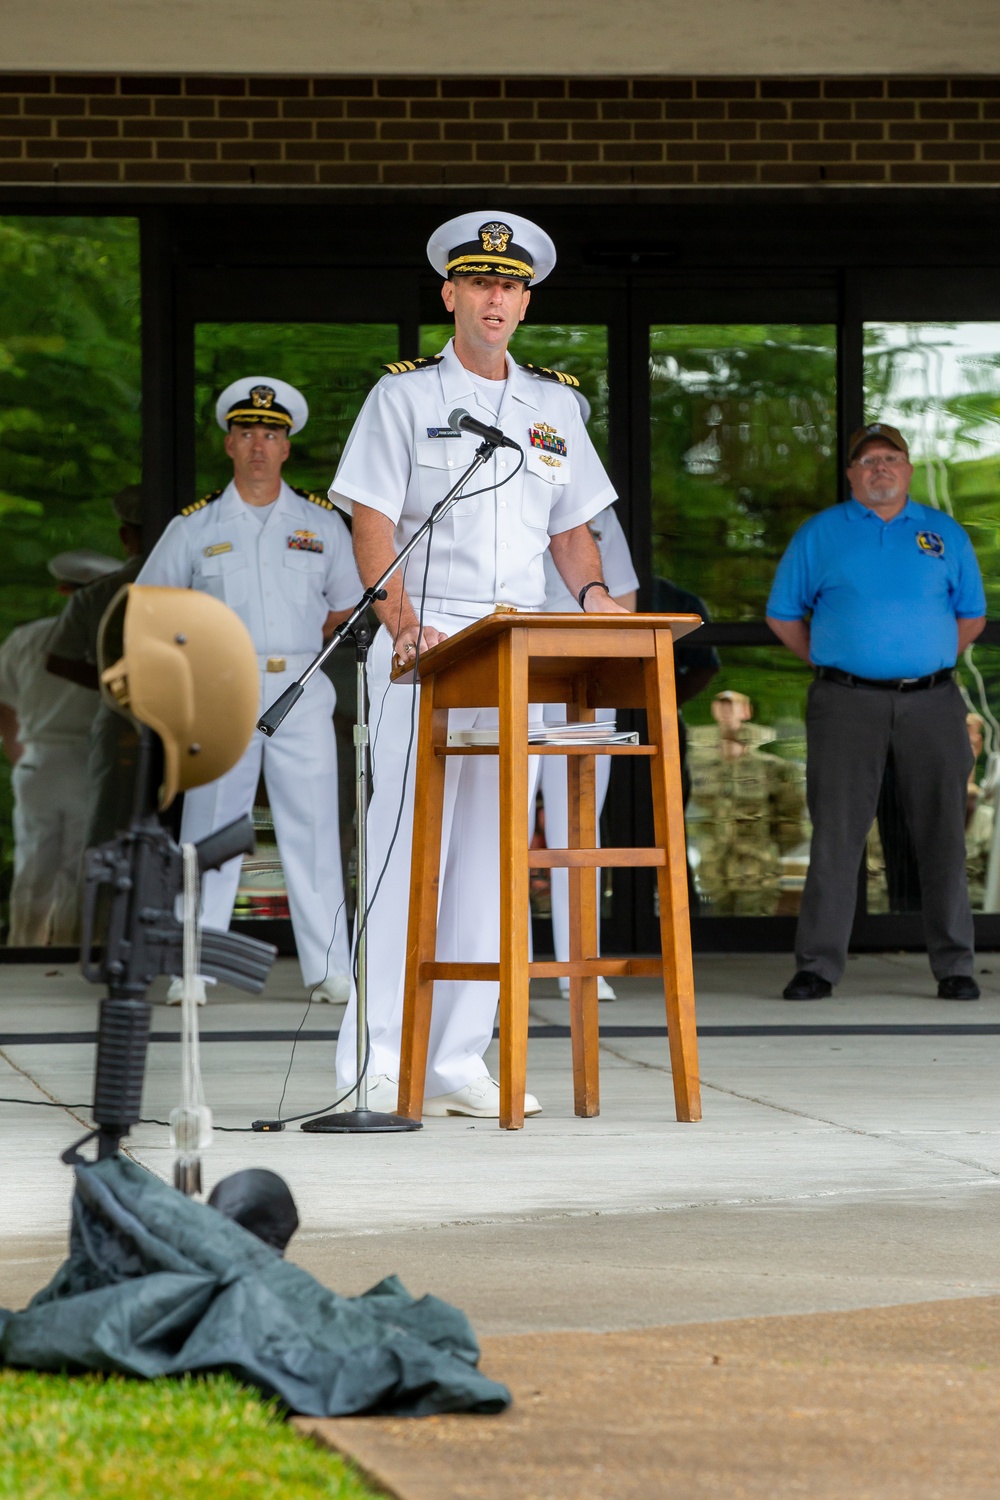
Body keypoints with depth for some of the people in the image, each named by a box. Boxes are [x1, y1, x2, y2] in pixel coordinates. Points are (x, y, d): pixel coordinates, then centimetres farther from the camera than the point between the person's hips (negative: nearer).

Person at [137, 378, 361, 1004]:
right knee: (210, 828, -1)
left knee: (313, 828, -3)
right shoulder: (195, 526, 8)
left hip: (301, 690, 0)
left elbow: (345, 605, 18)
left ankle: (328, 969, -2)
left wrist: (299, 650, 8)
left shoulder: (322, 522, 10)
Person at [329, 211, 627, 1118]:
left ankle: (459, 1061, 7)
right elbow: (373, 523, -5)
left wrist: (591, 592, -2)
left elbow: (571, 528, 18)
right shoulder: (405, 395, 3)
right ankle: (378, 1066, -6)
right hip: (425, 644, -4)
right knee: (405, 845, -8)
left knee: (491, 854, 4)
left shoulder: (554, 405, 16)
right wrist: (401, 620, -19)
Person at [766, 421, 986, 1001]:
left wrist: (928, 661, 9)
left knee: (943, 832, 0)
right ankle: (819, 964, -1)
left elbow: (971, 615, 19)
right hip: (847, 703, -1)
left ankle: (954, 965, 5)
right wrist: (829, 662, 6)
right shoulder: (819, 534, 9)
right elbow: (783, 615, 13)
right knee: (836, 832, -5)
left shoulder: (945, 534, 13)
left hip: (931, 700, 1)